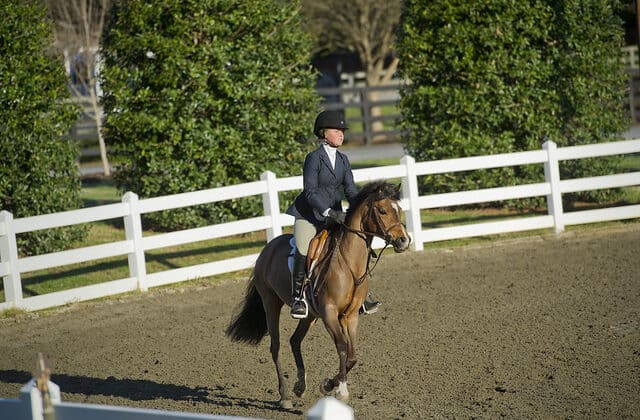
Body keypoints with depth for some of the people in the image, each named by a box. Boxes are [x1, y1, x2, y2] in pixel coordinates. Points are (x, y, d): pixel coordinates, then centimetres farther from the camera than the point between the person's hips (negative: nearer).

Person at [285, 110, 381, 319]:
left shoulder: (342, 159, 8)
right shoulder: (314, 158, -12)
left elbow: (350, 190, 6)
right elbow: (310, 192, -17)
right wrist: (328, 212, -28)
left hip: (334, 214, 6)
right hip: (309, 214, -6)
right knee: (302, 253, -19)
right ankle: (297, 297, -7)